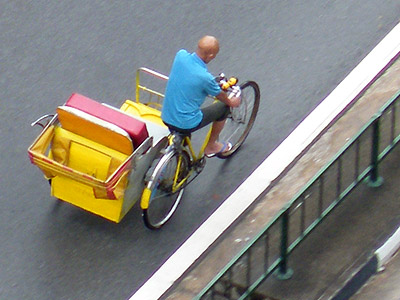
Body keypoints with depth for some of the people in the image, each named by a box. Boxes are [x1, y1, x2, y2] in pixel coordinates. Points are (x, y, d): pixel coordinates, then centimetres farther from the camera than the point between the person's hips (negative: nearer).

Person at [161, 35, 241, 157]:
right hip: (186, 124, -6)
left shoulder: (181, 55, -10)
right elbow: (220, 96, -2)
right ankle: (211, 147, 32)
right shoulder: (205, 77, -25)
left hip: (166, 118, 6)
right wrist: (231, 102, 21)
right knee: (223, 106, 15)